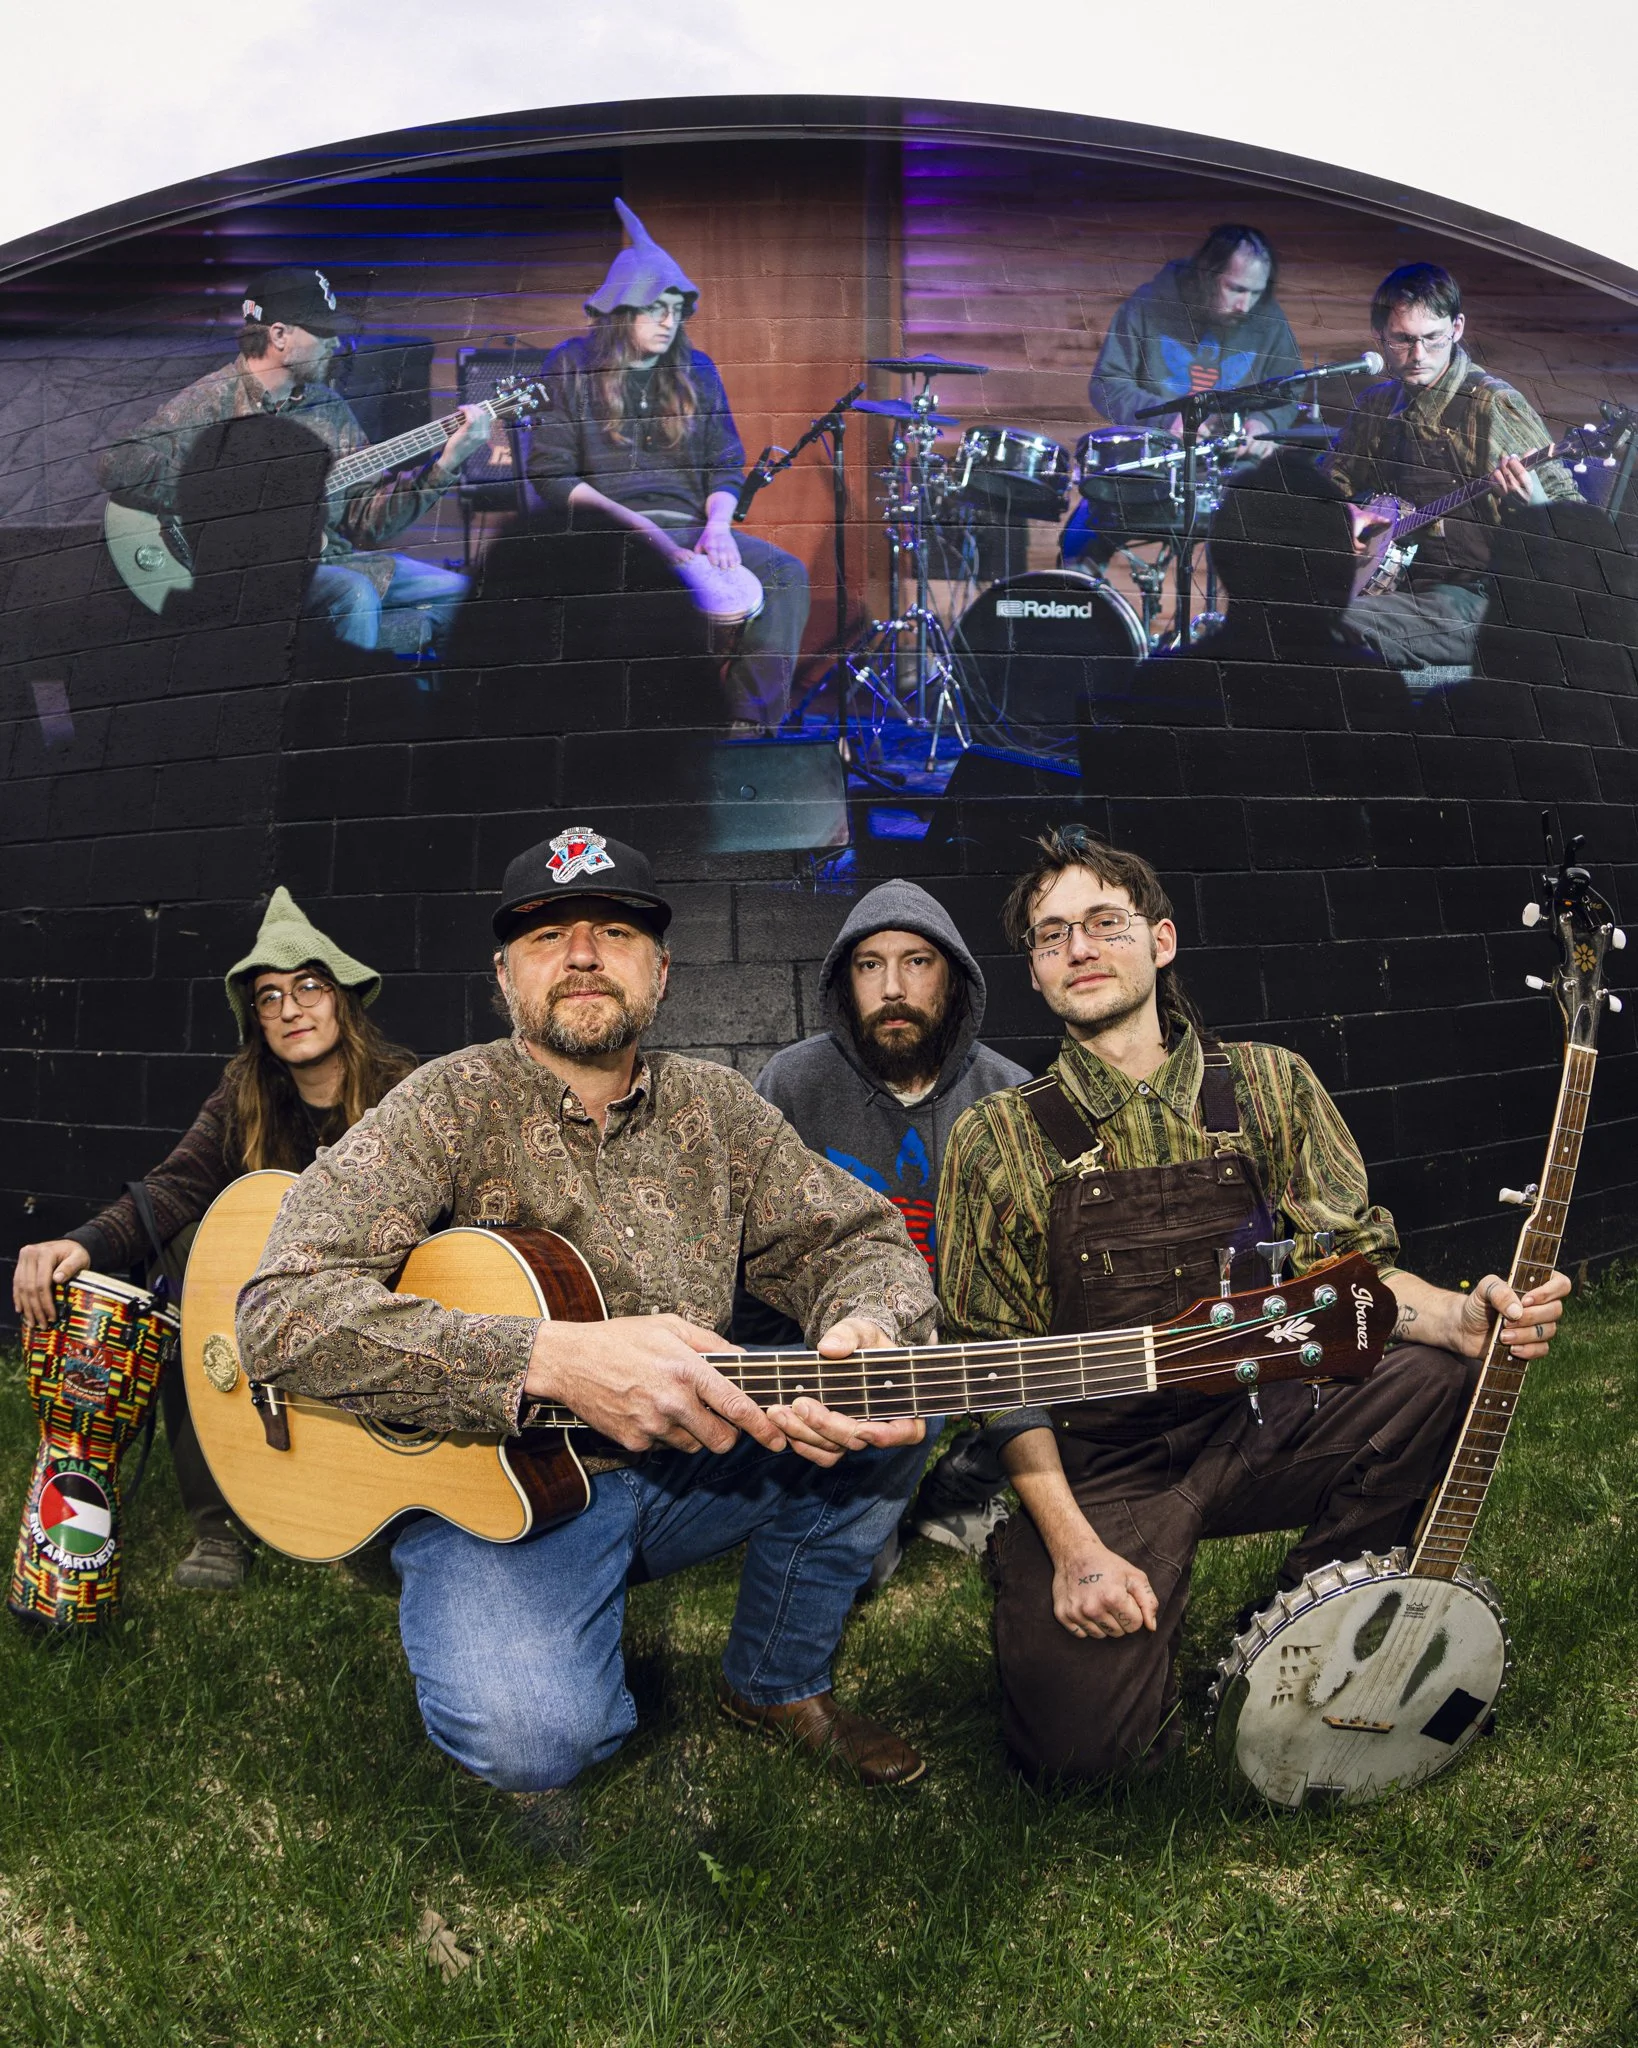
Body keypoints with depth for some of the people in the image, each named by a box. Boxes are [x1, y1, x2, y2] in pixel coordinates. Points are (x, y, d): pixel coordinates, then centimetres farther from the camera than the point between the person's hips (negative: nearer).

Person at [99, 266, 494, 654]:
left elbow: (366, 522, 8)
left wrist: (444, 467, -2)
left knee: (458, 593, -5)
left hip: (330, 559, 7)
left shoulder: (329, 406, 12)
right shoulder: (214, 401, -8)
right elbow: (117, 465, -21)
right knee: (353, 596, -35)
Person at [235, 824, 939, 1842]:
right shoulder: (453, 1107, -11)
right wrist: (553, 1358, -35)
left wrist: (867, 1332, -25)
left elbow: (864, 1239, 2)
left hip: (687, 1461, 5)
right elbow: (283, 1310, -23)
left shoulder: (714, 1103, 4)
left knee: (905, 1404, -13)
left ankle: (778, 1682, 11)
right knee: (532, 1737, -31)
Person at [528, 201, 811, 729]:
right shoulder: (572, 366, 4)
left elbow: (727, 465, 15)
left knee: (785, 572, -20)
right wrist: (636, 524, -17)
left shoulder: (695, 371, 16)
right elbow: (551, 474, -4)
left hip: (688, 525, 5)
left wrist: (717, 525, -8)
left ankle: (752, 722, -22)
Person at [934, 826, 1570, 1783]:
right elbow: (996, 1365, -5)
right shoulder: (999, 1140, -4)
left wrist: (1462, 1316, -19)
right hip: (1095, 1470, -2)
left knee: (1445, 1370, -25)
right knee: (1083, 1739, -22)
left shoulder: (1271, 1085, 3)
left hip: (1259, 1430, 2)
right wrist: (1074, 1546, -15)